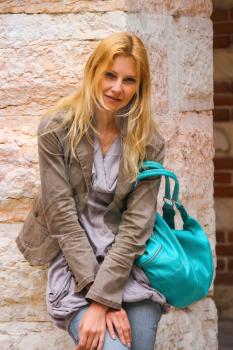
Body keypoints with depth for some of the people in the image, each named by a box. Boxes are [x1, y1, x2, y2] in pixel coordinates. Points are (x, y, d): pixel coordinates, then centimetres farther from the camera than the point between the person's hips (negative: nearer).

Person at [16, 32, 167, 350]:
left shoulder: (149, 143, -3)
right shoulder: (57, 129, -8)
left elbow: (137, 223, -8)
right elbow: (62, 215, -11)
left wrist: (104, 299, -18)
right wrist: (97, 293, -17)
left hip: (128, 261, 3)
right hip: (74, 259, -3)